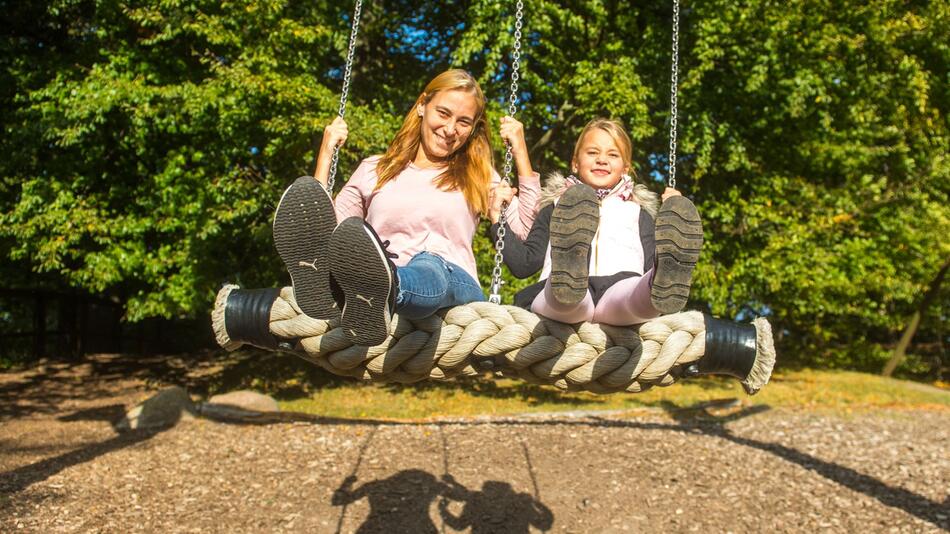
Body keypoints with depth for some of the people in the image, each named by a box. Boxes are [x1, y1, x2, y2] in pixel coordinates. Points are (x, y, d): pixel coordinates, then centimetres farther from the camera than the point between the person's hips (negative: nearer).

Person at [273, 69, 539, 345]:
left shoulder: (478, 177, 23)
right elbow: (326, 233, 17)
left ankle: (381, 292, -69)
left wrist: (521, 154, 12)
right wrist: (325, 155, 17)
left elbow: (528, 232, 9)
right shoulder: (375, 170, 24)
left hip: (453, 284, -1)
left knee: (429, 267, -38)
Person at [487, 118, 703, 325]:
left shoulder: (638, 213, 36)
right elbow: (524, 264, 23)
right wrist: (498, 218, 17)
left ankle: (662, 288, -67)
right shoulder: (554, 208, 33)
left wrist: (673, 217, 15)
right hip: (559, 303, -1)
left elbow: (653, 267, 20)